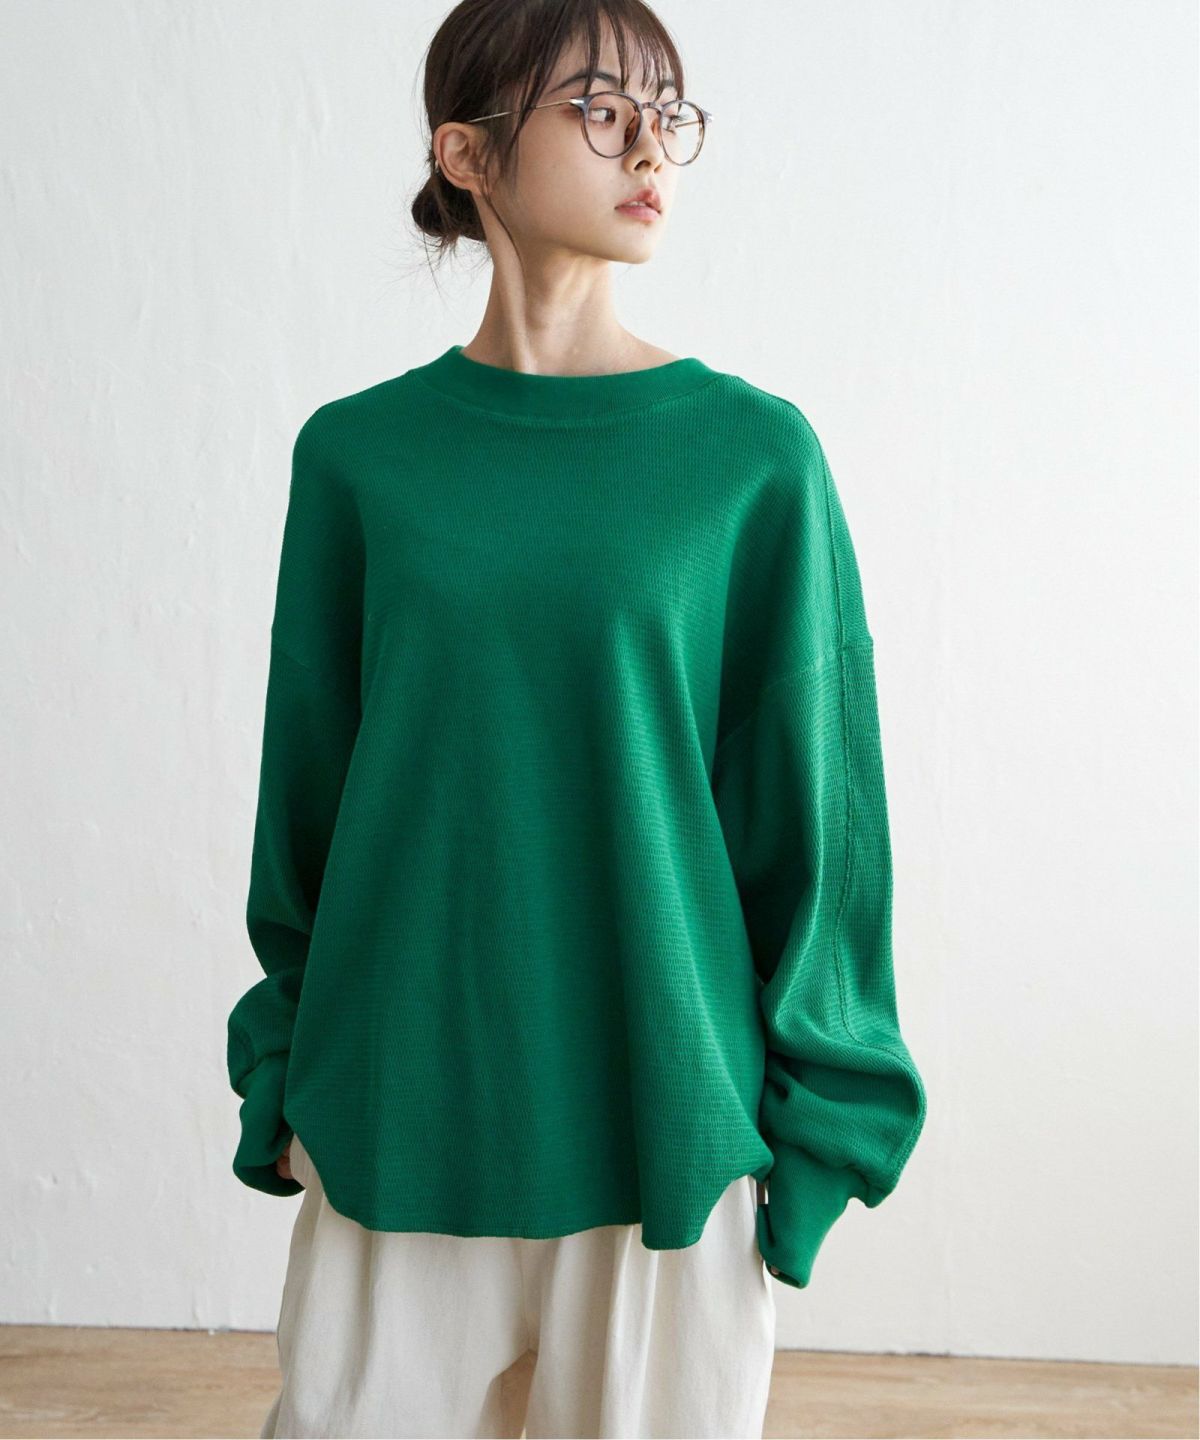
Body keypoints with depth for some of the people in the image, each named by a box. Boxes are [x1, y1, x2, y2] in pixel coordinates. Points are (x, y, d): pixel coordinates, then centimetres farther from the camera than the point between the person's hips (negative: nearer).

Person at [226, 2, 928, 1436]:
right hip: (399, 1098, 2)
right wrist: (279, 1077, 9)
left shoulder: (755, 452, -5)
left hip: (665, 1097, -1)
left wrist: (821, 1118, 0)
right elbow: (305, 782, 6)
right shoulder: (358, 453, -1)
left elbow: (812, 798, -1)